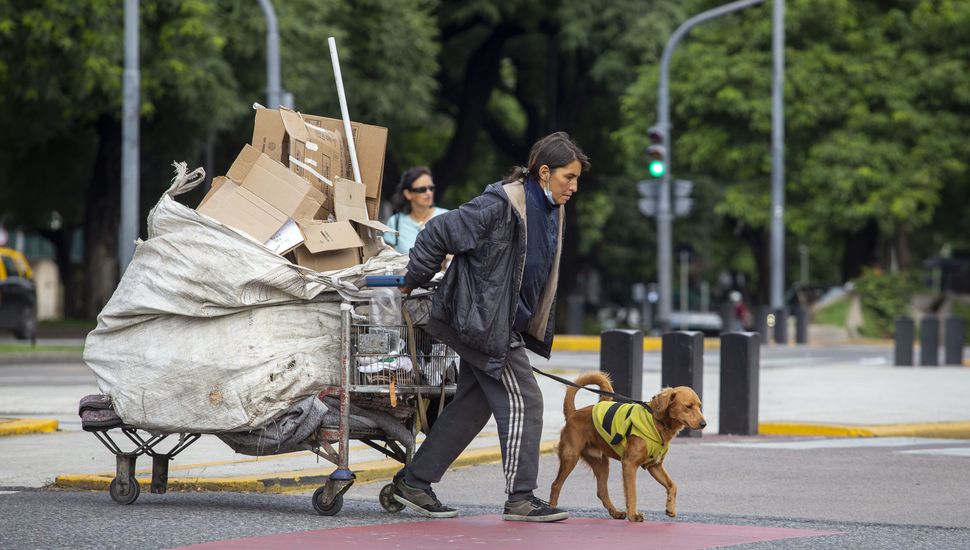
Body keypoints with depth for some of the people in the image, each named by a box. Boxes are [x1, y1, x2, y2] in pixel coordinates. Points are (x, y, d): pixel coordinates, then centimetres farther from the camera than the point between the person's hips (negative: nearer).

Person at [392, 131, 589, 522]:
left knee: (473, 405, 12)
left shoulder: (549, 212, 8)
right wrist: (413, 281, -8)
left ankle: (413, 482, 20)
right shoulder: (499, 206, -21)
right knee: (521, 402, -8)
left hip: (507, 324, 10)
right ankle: (520, 498, -3)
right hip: (485, 322, -10)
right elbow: (438, 233, -17)